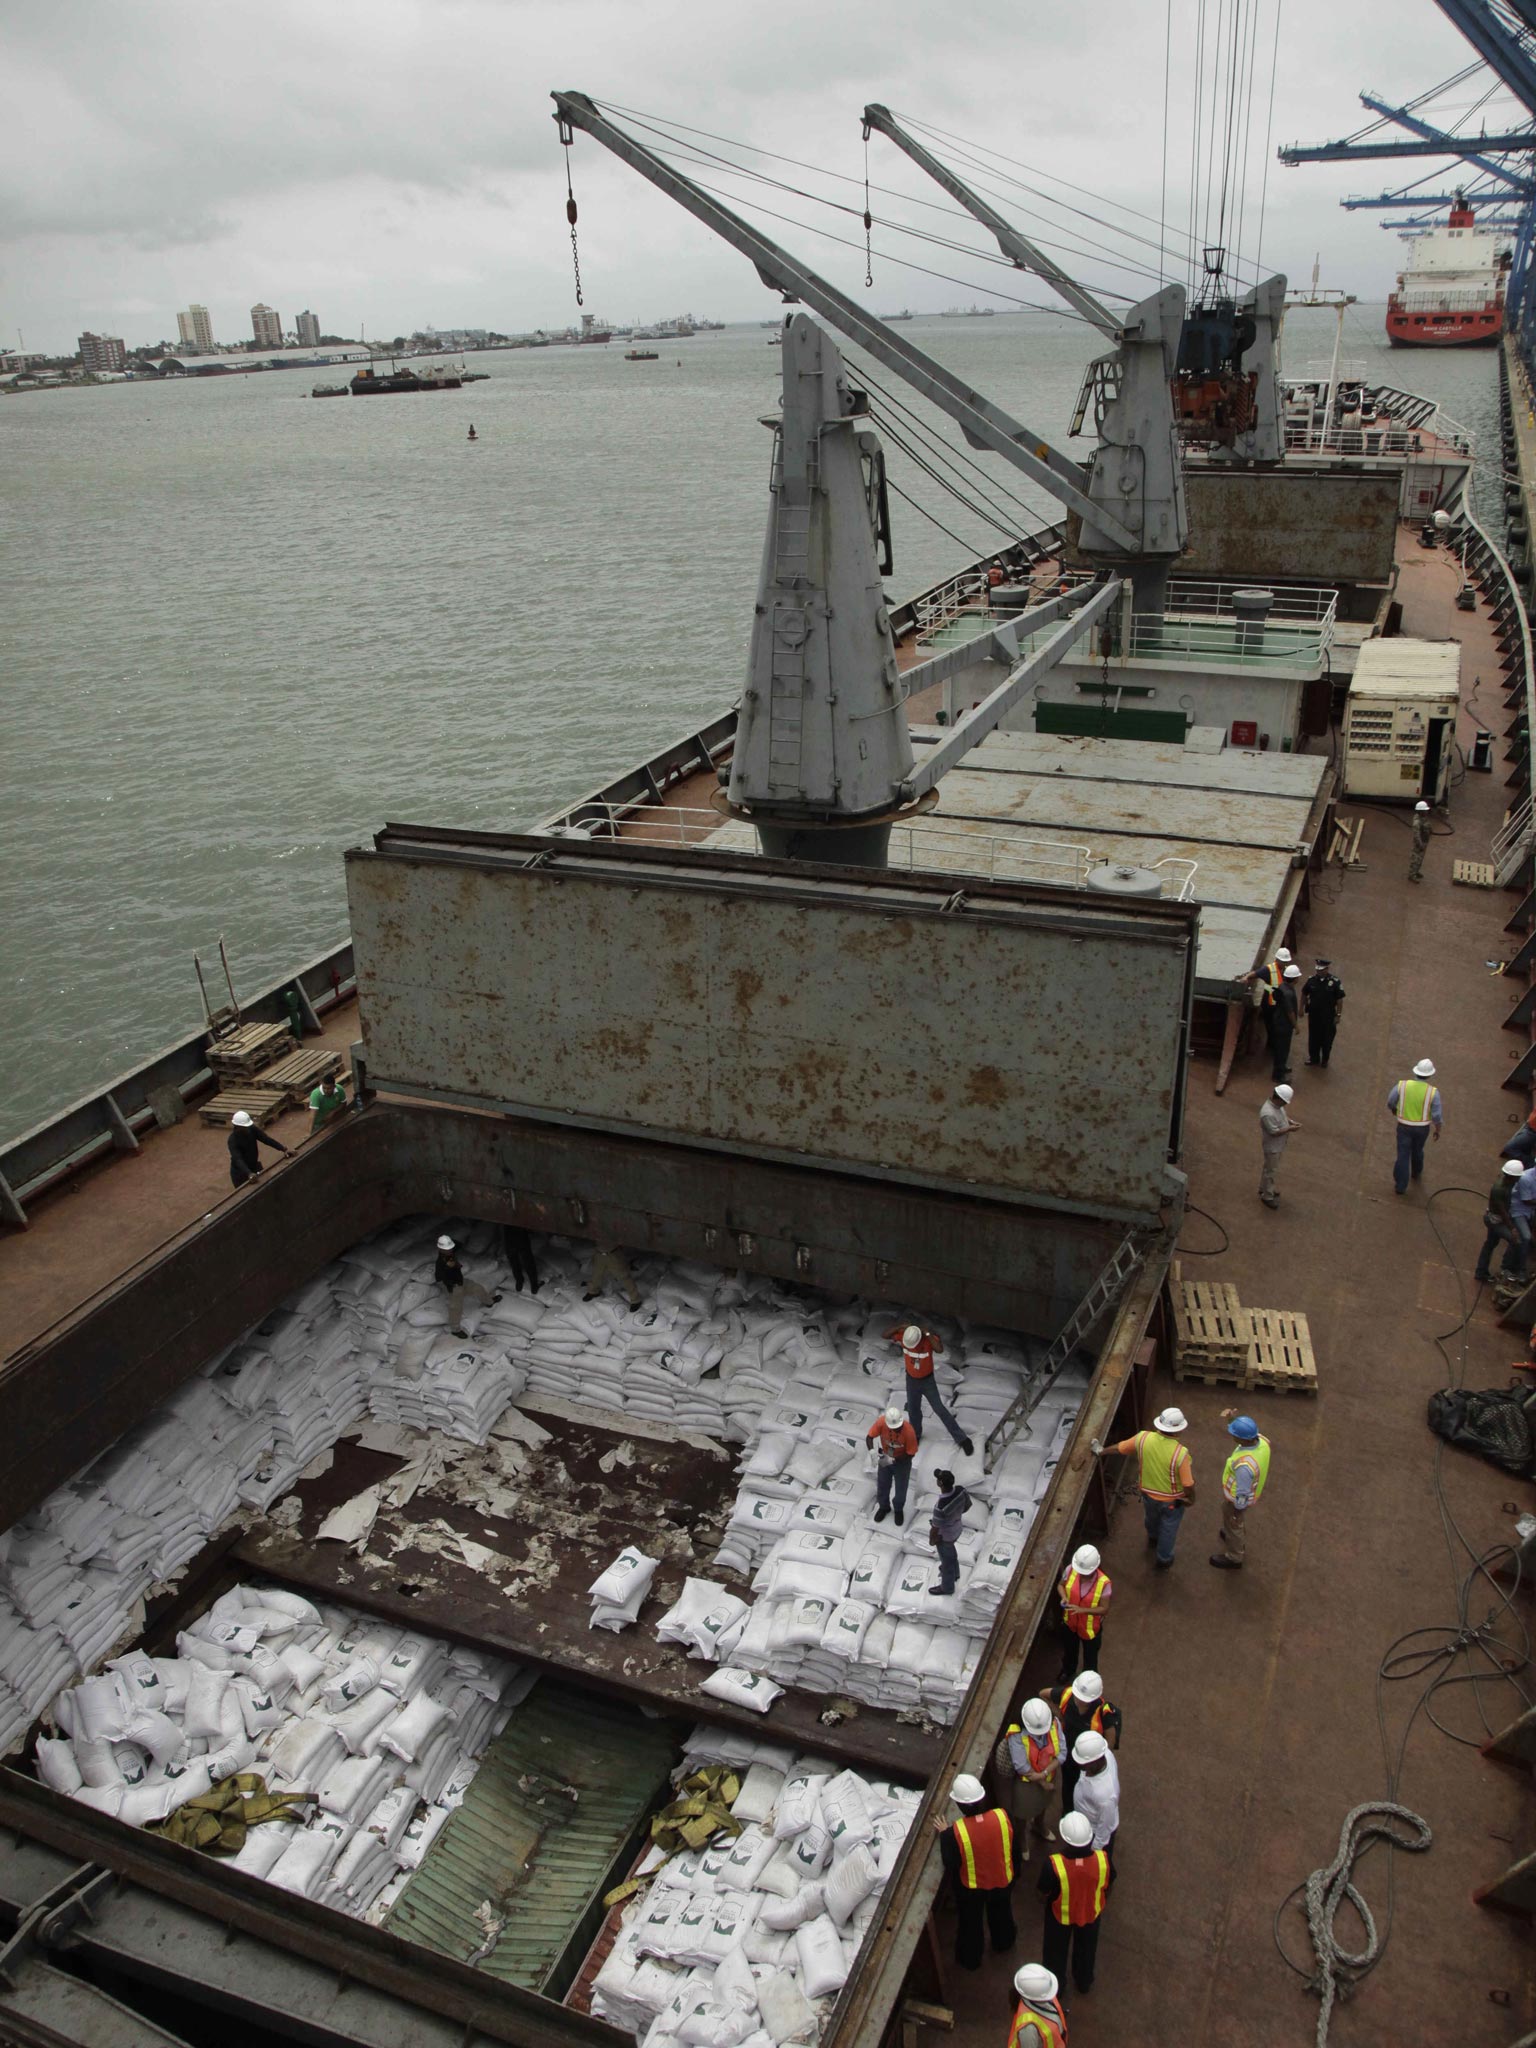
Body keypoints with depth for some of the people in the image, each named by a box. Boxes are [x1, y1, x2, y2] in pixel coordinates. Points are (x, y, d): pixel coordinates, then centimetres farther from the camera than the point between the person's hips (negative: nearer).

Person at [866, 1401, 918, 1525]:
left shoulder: (909, 1431, -36)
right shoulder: (881, 1422, -31)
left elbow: (911, 1454, -24)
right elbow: (869, 1437, -19)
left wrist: (893, 1460, -33)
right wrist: (872, 1450, -39)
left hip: (902, 1461, -2)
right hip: (885, 1458, 2)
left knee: (901, 1487, 17)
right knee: (882, 1485, 20)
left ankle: (899, 1510, 45)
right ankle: (884, 1507, 48)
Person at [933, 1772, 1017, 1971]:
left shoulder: (955, 1831, -36)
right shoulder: (1002, 1816, -27)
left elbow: (951, 1865, -22)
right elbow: (1011, 1845, -8)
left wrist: (944, 1835, -12)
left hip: (971, 1887, -3)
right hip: (1002, 1880, 3)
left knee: (971, 1923, 27)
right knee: (1001, 1914, 34)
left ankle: (971, 1959, 50)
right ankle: (1003, 1943, 60)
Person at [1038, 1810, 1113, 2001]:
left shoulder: (1053, 1865, -41)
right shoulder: (1103, 1859, -34)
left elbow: (1044, 1893, -22)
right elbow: (1108, 1886, -12)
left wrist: (1044, 1899, 2)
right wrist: (1100, 1902, 10)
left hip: (1060, 1915, -2)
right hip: (1091, 1912, 2)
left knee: (1056, 1950, 30)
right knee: (1086, 1948, 33)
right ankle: (1084, 1983, 58)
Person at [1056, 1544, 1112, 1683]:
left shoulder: (1104, 1583, -33)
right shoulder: (1071, 1570, -24)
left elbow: (1104, 1609, -23)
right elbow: (1060, 1585, -5)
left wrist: (1082, 1610, -36)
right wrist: (1064, 1597, -26)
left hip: (1090, 1627, -3)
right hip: (1070, 1622, 3)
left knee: (1090, 1656, 23)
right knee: (1069, 1650, 32)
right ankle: (1068, 1671, 64)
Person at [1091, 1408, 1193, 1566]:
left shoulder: (1143, 1438, -25)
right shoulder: (1180, 1453, -36)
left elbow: (1119, 1448, -6)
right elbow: (1188, 1485, -25)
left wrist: (1101, 1451, 13)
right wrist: (1191, 1498, -2)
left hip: (1148, 1493, 4)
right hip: (1172, 1500, -4)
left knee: (1152, 1518, 35)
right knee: (1168, 1529, 24)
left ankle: (1153, 1537, 65)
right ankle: (1164, 1559, 46)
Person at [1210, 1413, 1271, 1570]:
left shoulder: (1244, 1465, -47)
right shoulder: (1261, 1440, -25)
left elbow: (1242, 1493, -30)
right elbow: (1243, 1430, -1)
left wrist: (1236, 1513, -14)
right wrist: (1231, 1418, -18)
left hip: (1237, 1498, -7)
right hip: (1251, 1490, 7)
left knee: (1233, 1526, 22)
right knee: (1240, 1522, 36)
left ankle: (1234, 1558, 49)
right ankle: (1240, 1545, 64)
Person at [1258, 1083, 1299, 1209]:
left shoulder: (1276, 1104, -9)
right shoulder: (1268, 1114, -39)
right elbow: (1274, 1132, -30)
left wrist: (1290, 1120, -4)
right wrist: (1289, 1129, -23)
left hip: (1279, 1144, 9)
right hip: (1272, 1146, -9)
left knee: (1270, 1167, 27)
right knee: (1270, 1170, 10)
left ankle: (1265, 1187, 48)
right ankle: (1267, 1196, 29)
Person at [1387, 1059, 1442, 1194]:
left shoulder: (1402, 1085, -19)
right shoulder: (1433, 1092, -22)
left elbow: (1390, 1102, -5)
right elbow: (1437, 1115, -17)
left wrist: (1393, 1109, 19)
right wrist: (1438, 1129, 1)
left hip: (1404, 1126, -1)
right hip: (1422, 1128, 1)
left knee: (1403, 1155, 11)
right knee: (1417, 1149, 28)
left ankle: (1400, 1185, 13)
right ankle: (1416, 1172, 53)